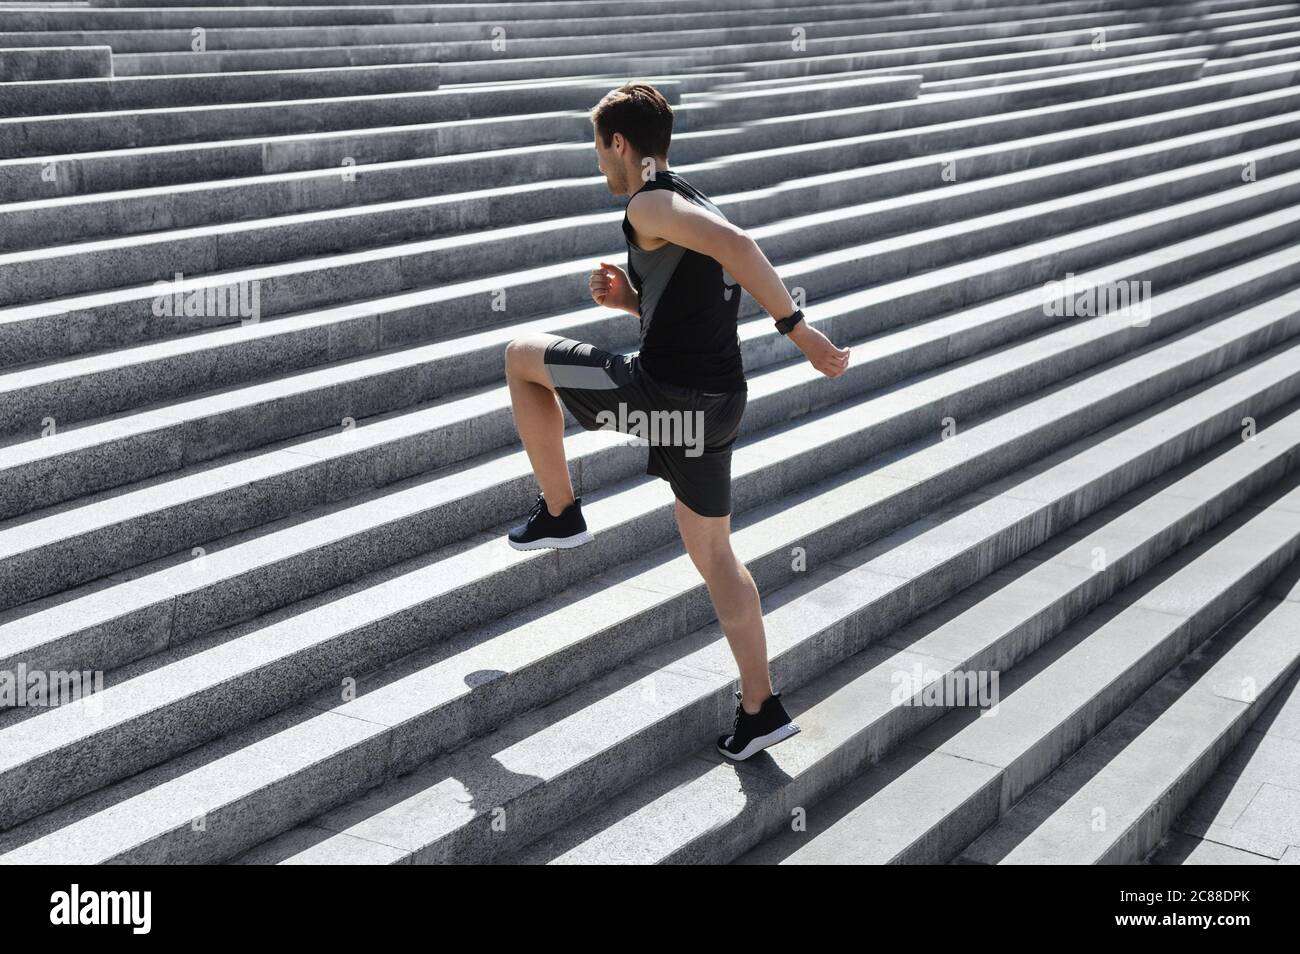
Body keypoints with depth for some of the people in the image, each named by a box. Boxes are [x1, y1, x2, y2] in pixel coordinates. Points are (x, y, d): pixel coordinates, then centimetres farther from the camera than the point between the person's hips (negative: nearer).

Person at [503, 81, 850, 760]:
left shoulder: (650, 204, -8)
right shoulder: (697, 208, 21)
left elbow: (738, 246, -25)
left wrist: (800, 331, -29)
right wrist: (627, 297, 15)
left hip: (666, 393, -9)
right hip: (717, 403, 9)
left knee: (521, 356, 12)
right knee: (713, 553, 17)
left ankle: (559, 513, 17)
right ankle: (760, 710, 17)